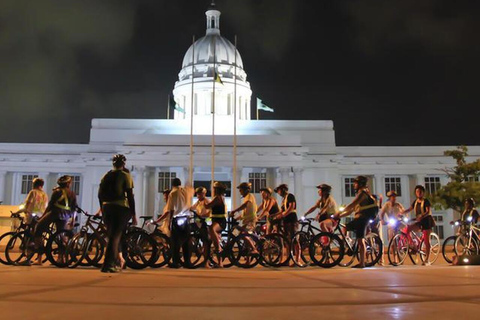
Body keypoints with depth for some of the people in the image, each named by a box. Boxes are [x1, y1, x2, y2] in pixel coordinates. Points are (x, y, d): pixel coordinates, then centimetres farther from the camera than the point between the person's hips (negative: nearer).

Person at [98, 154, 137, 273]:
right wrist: (134, 214, -5)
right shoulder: (125, 175, -4)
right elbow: (130, 196, -9)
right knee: (116, 236, -2)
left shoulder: (106, 175, 10)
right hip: (121, 208, -5)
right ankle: (107, 265, -6)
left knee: (111, 235, 18)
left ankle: (118, 259, 23)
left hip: (106, 208, 5)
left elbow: (100, 194, 11)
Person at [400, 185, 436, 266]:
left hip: (426, 221, -6)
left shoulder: (426, 201, -7)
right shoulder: (415, 202, 11)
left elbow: (428, 211, -19)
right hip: (419, 222, 6)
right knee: (408, 228, -20)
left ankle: (426, 260, 0)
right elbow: (409, 209, 7)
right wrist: (400, 213, -7)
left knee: (426, 240, -5)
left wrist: (421, 217, -37)